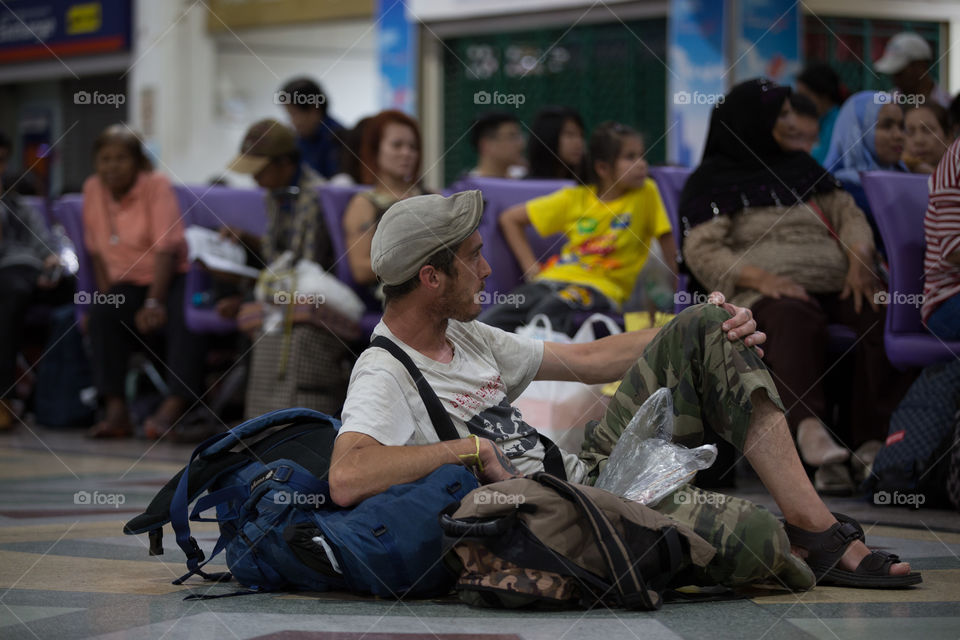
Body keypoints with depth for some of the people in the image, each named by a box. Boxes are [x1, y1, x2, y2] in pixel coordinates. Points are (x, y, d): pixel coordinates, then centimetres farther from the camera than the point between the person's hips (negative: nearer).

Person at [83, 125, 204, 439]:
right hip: (126, 284, 4)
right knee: (101, 314, -26)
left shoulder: (156, 185, -10)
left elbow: (166, 250, -16)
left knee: (185, 319, -33)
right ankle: (115, 410, -31)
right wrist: (105, 296, -7)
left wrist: (154, 303, -25)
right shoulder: (93, 189, 4)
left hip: (169, 278, -4)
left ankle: (173, 408, -45)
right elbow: (97, 250, 8)